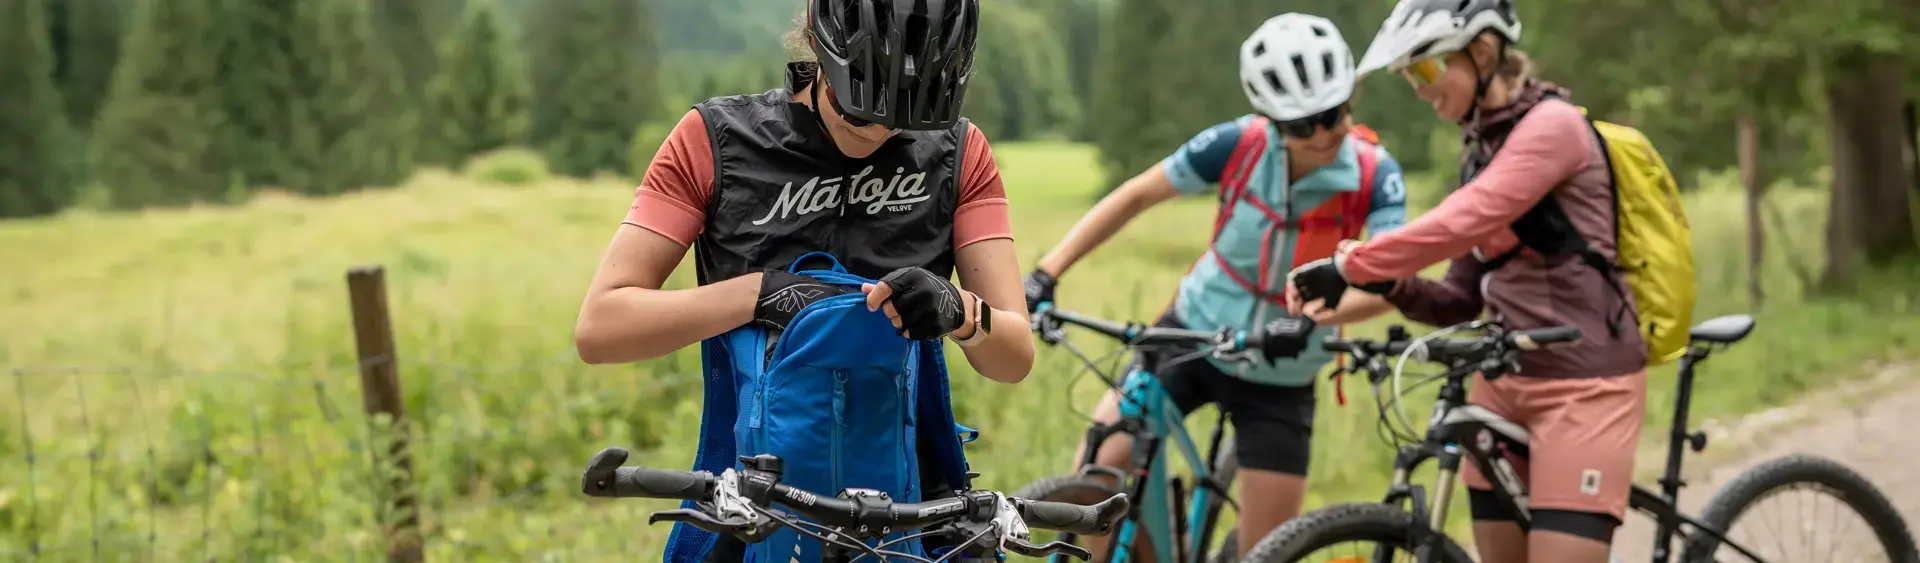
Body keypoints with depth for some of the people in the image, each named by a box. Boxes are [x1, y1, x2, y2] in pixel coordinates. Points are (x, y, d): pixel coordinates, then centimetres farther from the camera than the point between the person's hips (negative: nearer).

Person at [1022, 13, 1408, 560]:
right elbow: (1137, 194, -6)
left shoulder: (1375, 176, -19)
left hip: (1279, 380, -1)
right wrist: (1046, 272, -13)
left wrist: (1311, 319, -51)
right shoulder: (1241, 144, -17)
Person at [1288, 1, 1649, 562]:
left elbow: (1461, 224, -25)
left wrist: (1349, 266, -24)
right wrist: (1388, 284, -8)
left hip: (1583, 385, -8)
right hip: (1505, 383, 8)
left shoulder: (1552, 126, -10)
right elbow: (1461, 299, 11)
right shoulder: (1481, 150, 14)